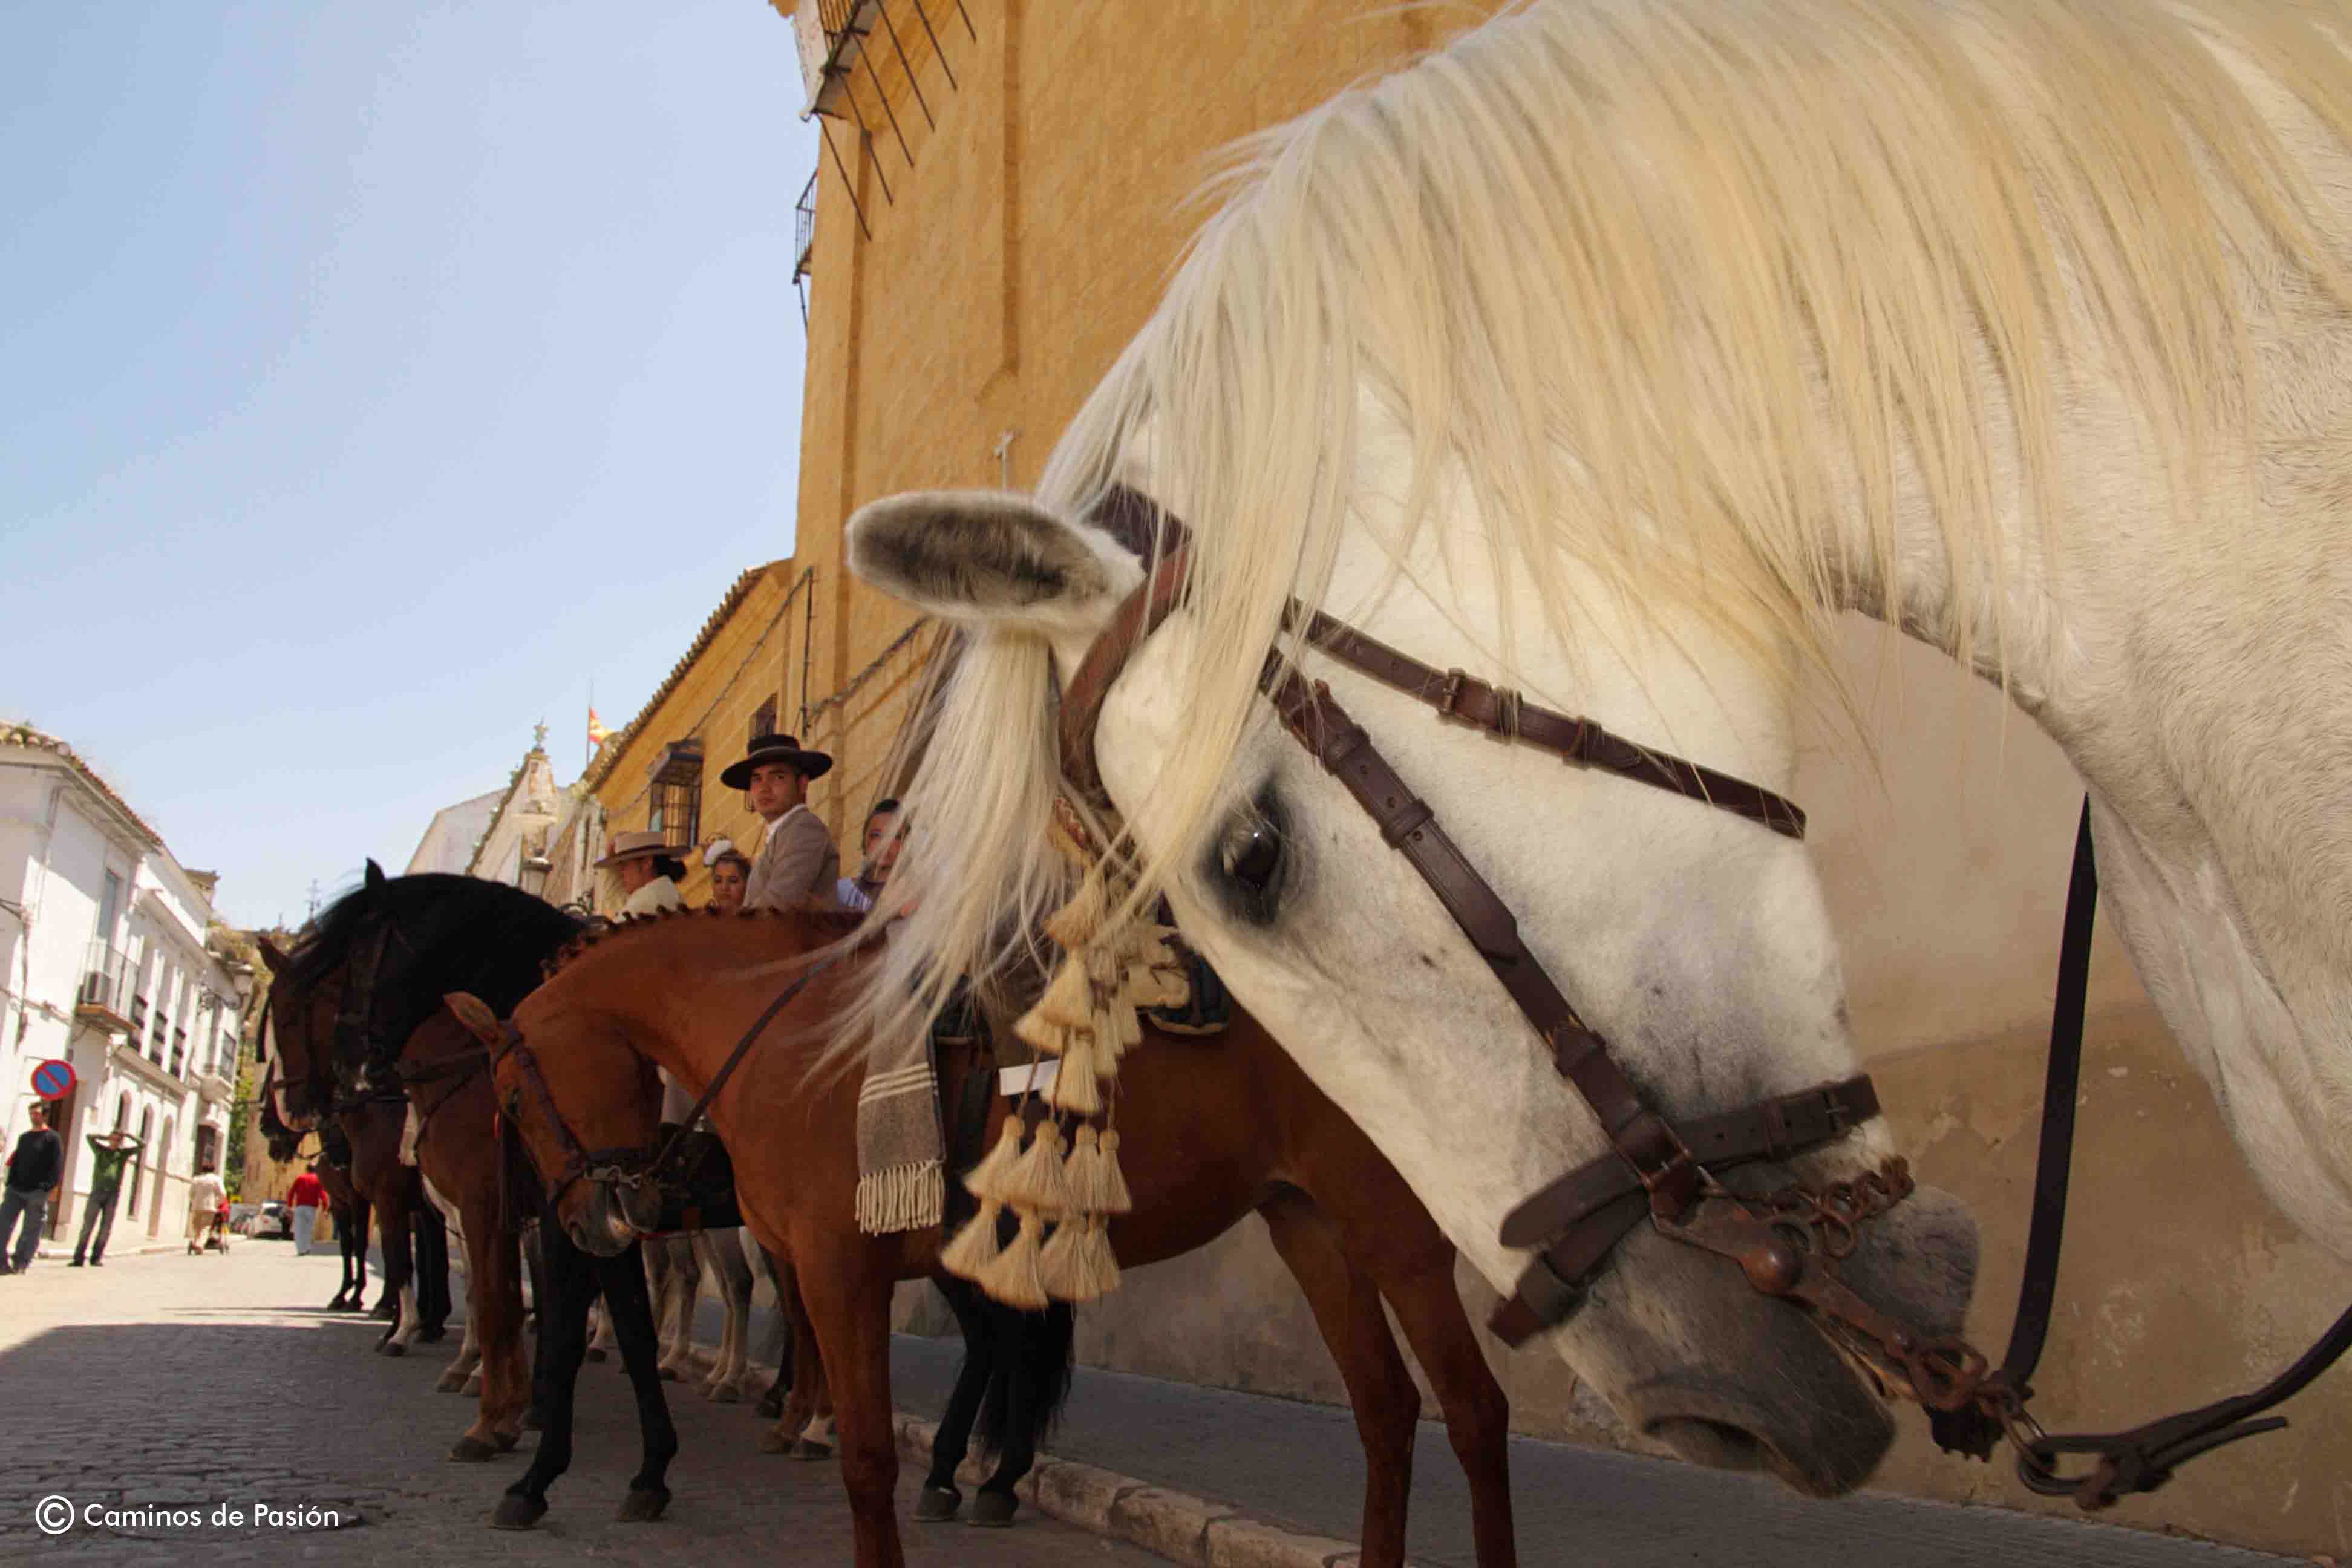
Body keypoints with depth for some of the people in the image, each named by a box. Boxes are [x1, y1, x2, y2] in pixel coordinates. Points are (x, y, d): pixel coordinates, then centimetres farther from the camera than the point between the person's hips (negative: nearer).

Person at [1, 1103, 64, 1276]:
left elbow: (57, 1165, -6)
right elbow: (15, 1162, 19)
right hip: (16, 1190, 5)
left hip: (37, 1192, -5)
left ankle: (21, 1264, 7)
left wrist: (51, 1187, -15)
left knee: (31, 1230, 0)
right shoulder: (24, 1137, 18)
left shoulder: (52, 1139, 0)